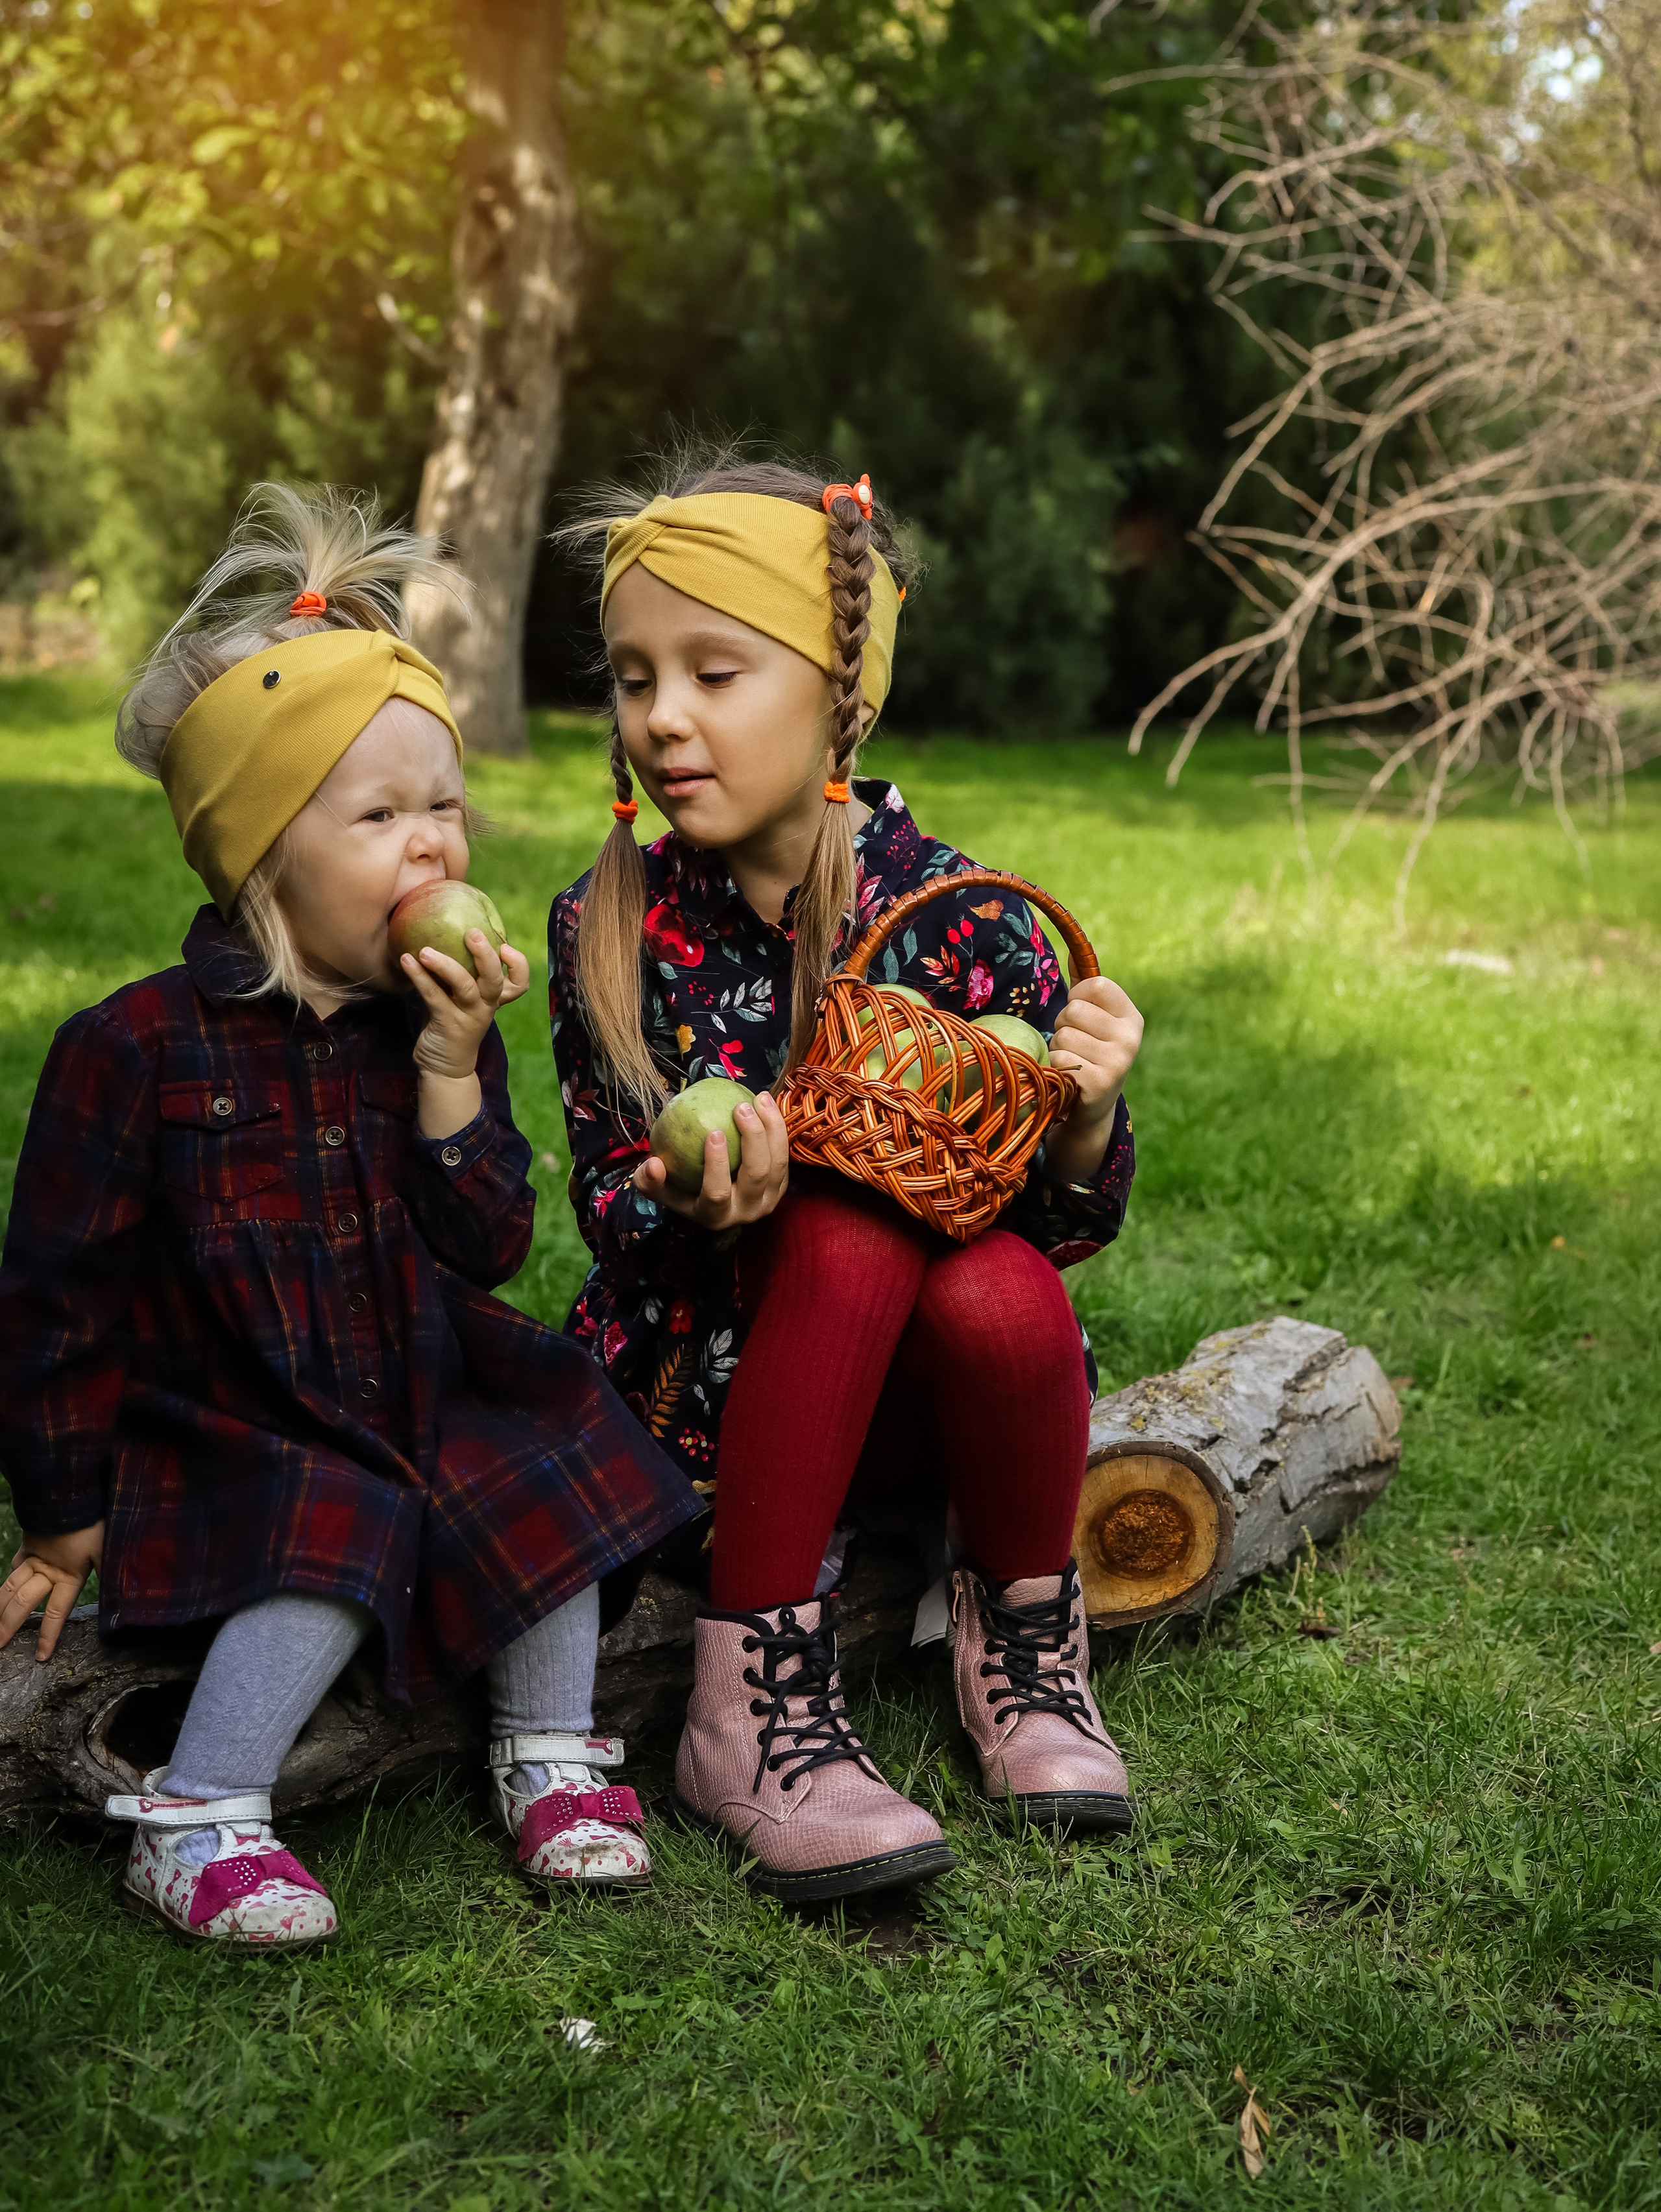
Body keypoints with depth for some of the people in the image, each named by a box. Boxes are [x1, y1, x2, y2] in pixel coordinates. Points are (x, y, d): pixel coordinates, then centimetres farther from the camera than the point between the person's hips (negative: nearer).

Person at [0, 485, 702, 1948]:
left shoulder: (439, 1019, 2)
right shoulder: (140, 1049, -12)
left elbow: (488, 1252, -3)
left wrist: (452, 1070, -16)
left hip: (425, 1399, 5)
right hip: (226, 1434, -5)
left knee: (554, 1447, -17)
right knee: (337, 1540, -29)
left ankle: (549, 1748, 0)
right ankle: (195, 1824, -16)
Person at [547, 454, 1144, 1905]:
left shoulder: (960, 919, -10)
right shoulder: (612, 928, -7)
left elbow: (1065, 1230, -5)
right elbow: (607, 1209, -7)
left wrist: (1085, 1119, -28)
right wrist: (701, 1209, -30)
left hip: (923, 1377, 1)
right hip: (710, 1370, -1)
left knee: (1003, 1295, -32)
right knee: (850, 1230, -31)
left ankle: (1025, 1637, -1)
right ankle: (754, 1707, -24)